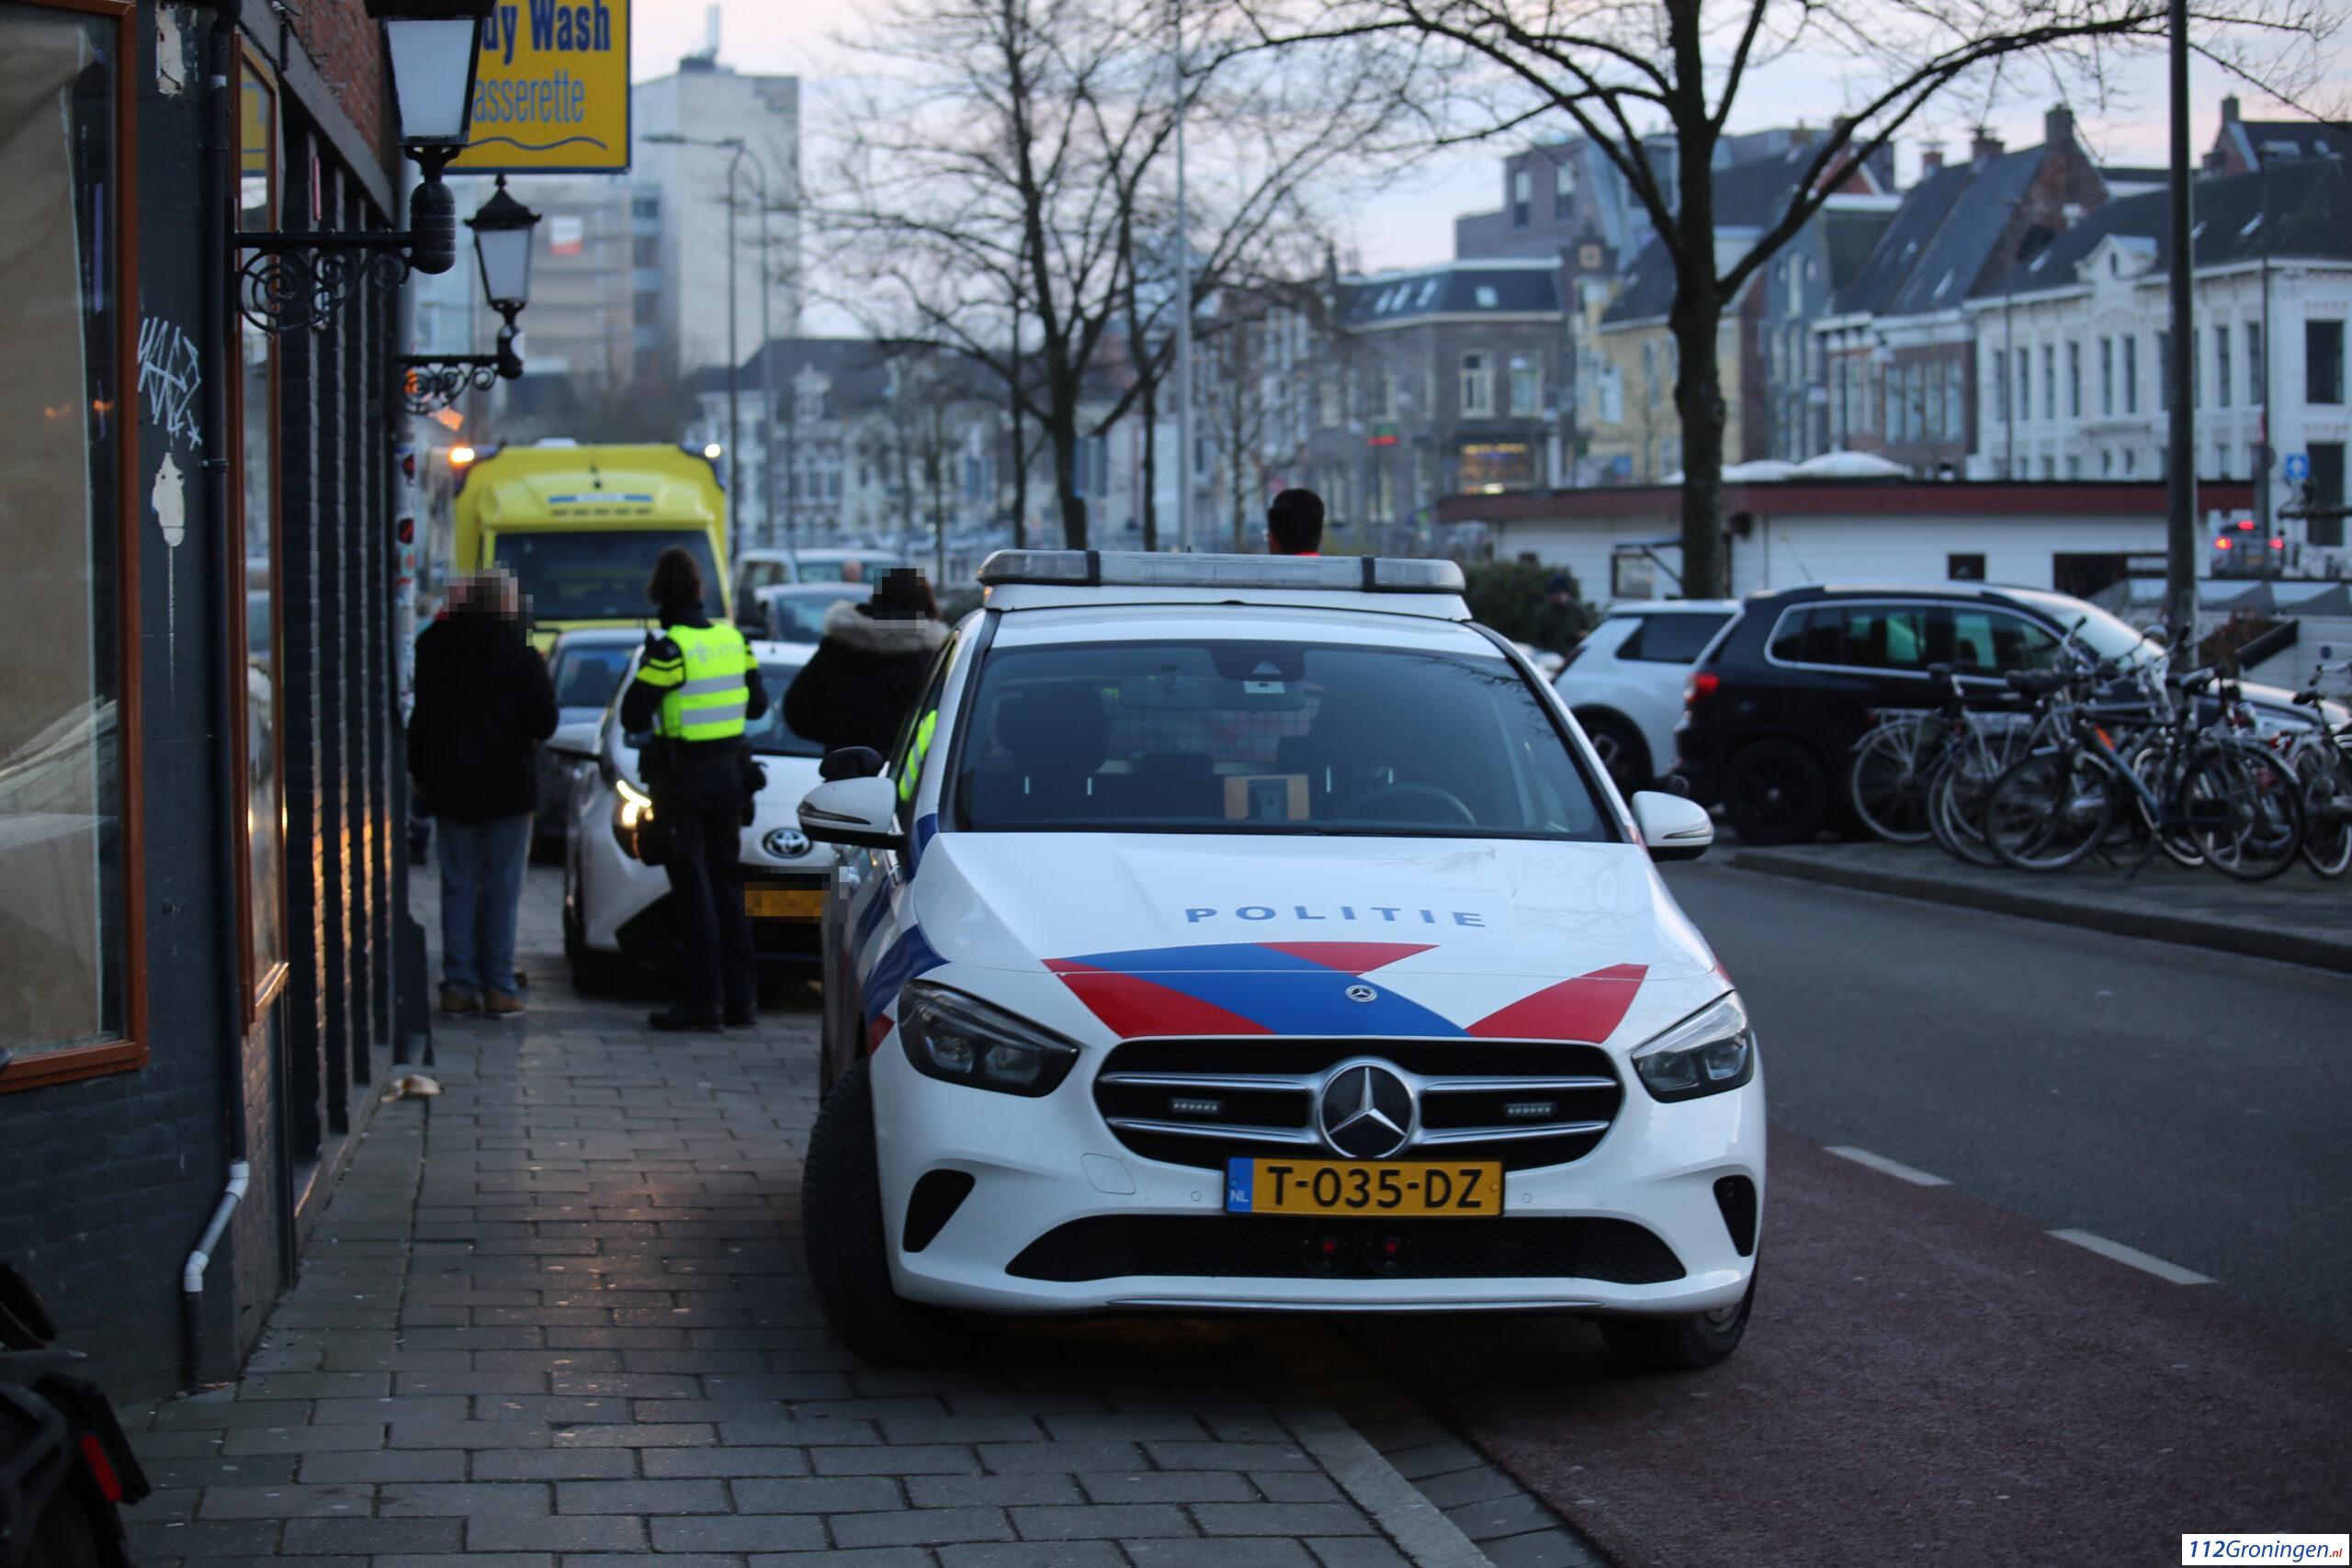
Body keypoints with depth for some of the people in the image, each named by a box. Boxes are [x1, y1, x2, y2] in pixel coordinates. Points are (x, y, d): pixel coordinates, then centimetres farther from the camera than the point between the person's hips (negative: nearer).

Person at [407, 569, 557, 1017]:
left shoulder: (434, 649, 2)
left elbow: (421, 719, 5)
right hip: (506, 786, -3)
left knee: (458, 887, 8)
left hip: (451, 787, 3)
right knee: (502, 888, 2)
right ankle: (498, 987, -1)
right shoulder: (519, 654, -8)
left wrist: (420, 774, 13)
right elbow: (543, 722, -8)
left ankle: (459, 985, 4)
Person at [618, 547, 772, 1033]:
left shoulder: (671, 649, -17)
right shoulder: (733, 639, 3)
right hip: (728, 770, 6)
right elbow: (758, 705, 12)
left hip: (682, 777, -6)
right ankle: (739, 998, 15)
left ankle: (702, 1002, -3)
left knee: (693, 891, -3)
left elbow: (632, 717, -16)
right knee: (727, 886, 13)